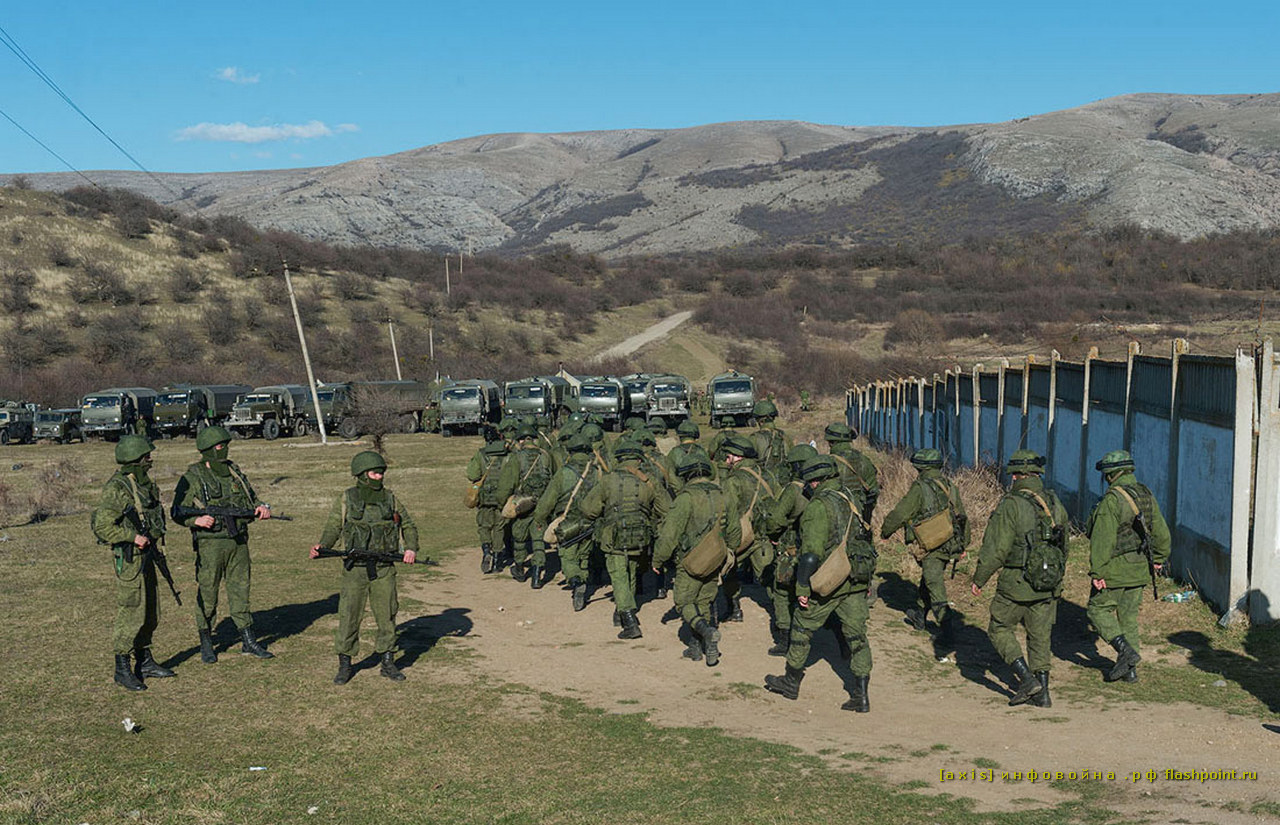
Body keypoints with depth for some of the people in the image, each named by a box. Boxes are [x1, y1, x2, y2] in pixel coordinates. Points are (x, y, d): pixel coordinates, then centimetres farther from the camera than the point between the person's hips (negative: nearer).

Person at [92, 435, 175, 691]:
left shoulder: (144, 484, 10)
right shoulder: (116, 488, -17)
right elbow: (103, 526, -21)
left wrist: (154, 543, 14)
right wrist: (134, 537, -24)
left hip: (146, 555, 9)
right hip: (129, 559, -9)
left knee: (149, 612, 15)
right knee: (130, 613, -5)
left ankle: (145, 662, 26)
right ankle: (122, 670, 4)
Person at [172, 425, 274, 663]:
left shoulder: (234, 471, 11)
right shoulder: (193, 477, -5)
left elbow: (251, 498, 20)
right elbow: (178, 512, -6)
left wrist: (262, 507, -1)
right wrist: (197, 520, -25)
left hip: (238, 541, 5)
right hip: (210, 543, -5)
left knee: (240, 589, 9)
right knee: (207, 594, 3)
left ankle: (248, 641, 15)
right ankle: (206, 644, 16)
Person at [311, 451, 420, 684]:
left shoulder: (390, 499, 7)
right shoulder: (347, 500, 0)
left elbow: (408, 526, 13)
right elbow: (333, 528, 0)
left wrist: (411, 549, -4)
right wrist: (322, 547, -19)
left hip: (384, 568, 2)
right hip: (355, 568, -2)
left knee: (387, 616, 6)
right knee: (349, 616, -1)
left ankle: (388, 663, 18)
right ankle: (344, 666, 11)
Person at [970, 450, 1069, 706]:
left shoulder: (1011, 505, -15)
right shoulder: (1055, 503, 5)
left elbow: (995, 549, -15)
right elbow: (1063, 546, 15)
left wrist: (979, 579, -3)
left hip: (1017, 583, -6)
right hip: (1049, 586, 6)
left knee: (1000, 629, 11)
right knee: (1040, 636, 16)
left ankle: (1027, 677, -1)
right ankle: (1042, 692, 16)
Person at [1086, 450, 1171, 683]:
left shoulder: (1112, 500, -18)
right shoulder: (1146, 495, 6)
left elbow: (1102, 539, -22)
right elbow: (1161, 532, 14)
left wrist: (1096, 572, -19)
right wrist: (1159, 559, 28)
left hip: (1115, 568, -7)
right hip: (1140, 569, 7)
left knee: (1099, 610, 6)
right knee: (1128, 616, 14)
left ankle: (1126, 650, -9)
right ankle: (1130, 669, 16)